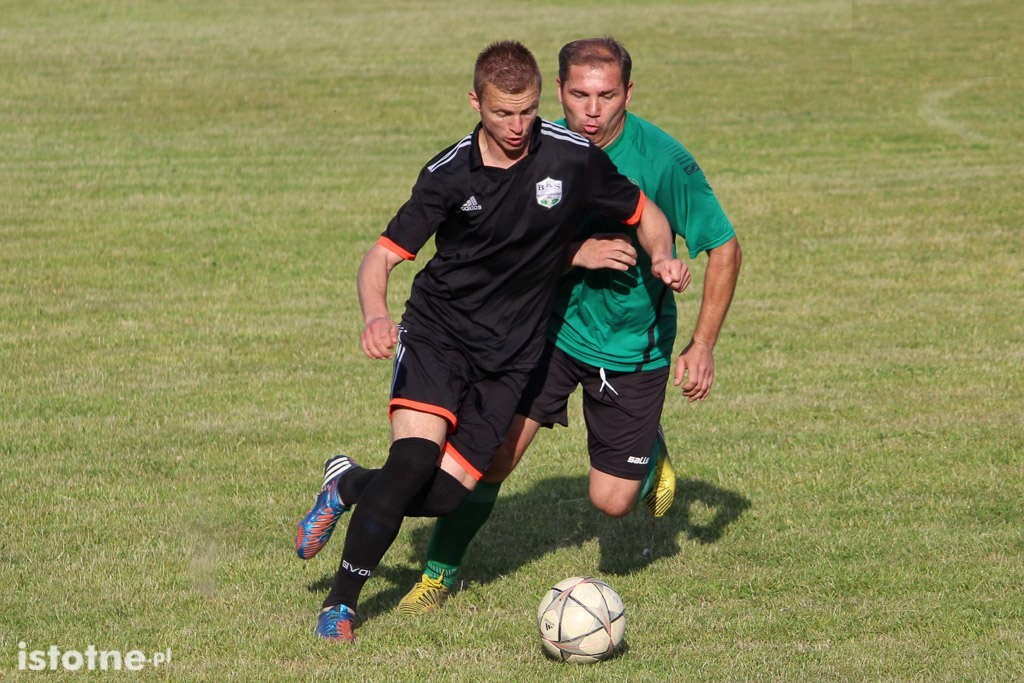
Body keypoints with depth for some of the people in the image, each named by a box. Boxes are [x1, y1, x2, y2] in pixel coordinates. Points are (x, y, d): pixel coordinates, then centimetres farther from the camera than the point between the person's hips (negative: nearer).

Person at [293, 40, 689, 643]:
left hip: (511, 352, 2)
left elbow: (646, 216, 8)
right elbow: (383, 257, -10)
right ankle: (341, 601, -8)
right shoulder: (449, 174, -10)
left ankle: (348, 486, 24)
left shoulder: (573, 158, -7)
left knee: (446, 492, -9)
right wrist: (376, 316, -31)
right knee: (415, 459, -25)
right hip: (437, 332, -2)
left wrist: (663, 259, -15)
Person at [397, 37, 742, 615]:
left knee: (612, 500, 1)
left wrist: (703, 346, -12)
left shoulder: (664, 161, -20)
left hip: (632, 344, -1)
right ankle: (440, 572, 11)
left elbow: (724, 247, -10)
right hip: (550, 325, 1)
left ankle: (650, 449, 36)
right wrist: (576, 255, -24)